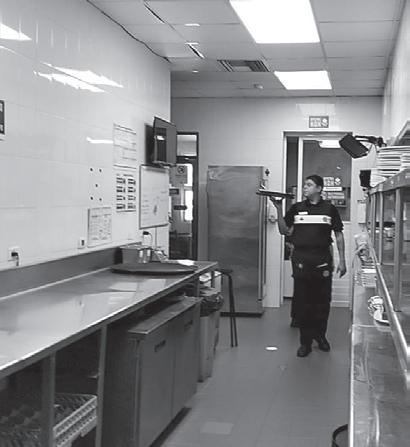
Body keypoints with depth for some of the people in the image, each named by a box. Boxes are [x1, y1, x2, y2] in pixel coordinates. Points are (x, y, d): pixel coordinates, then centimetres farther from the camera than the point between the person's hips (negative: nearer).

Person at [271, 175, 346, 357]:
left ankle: (320, 335, 25)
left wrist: (342, 260, 2)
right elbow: (284, 231, 4)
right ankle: (305, 341, 10)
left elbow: (339, 235, 7)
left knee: (322, 301, 6)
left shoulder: (330, 209, 5)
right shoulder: (296, 208, 7)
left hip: (323, 260, 0)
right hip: (301, 259, 1)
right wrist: (279, 210, -7)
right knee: (302, 301, 1)